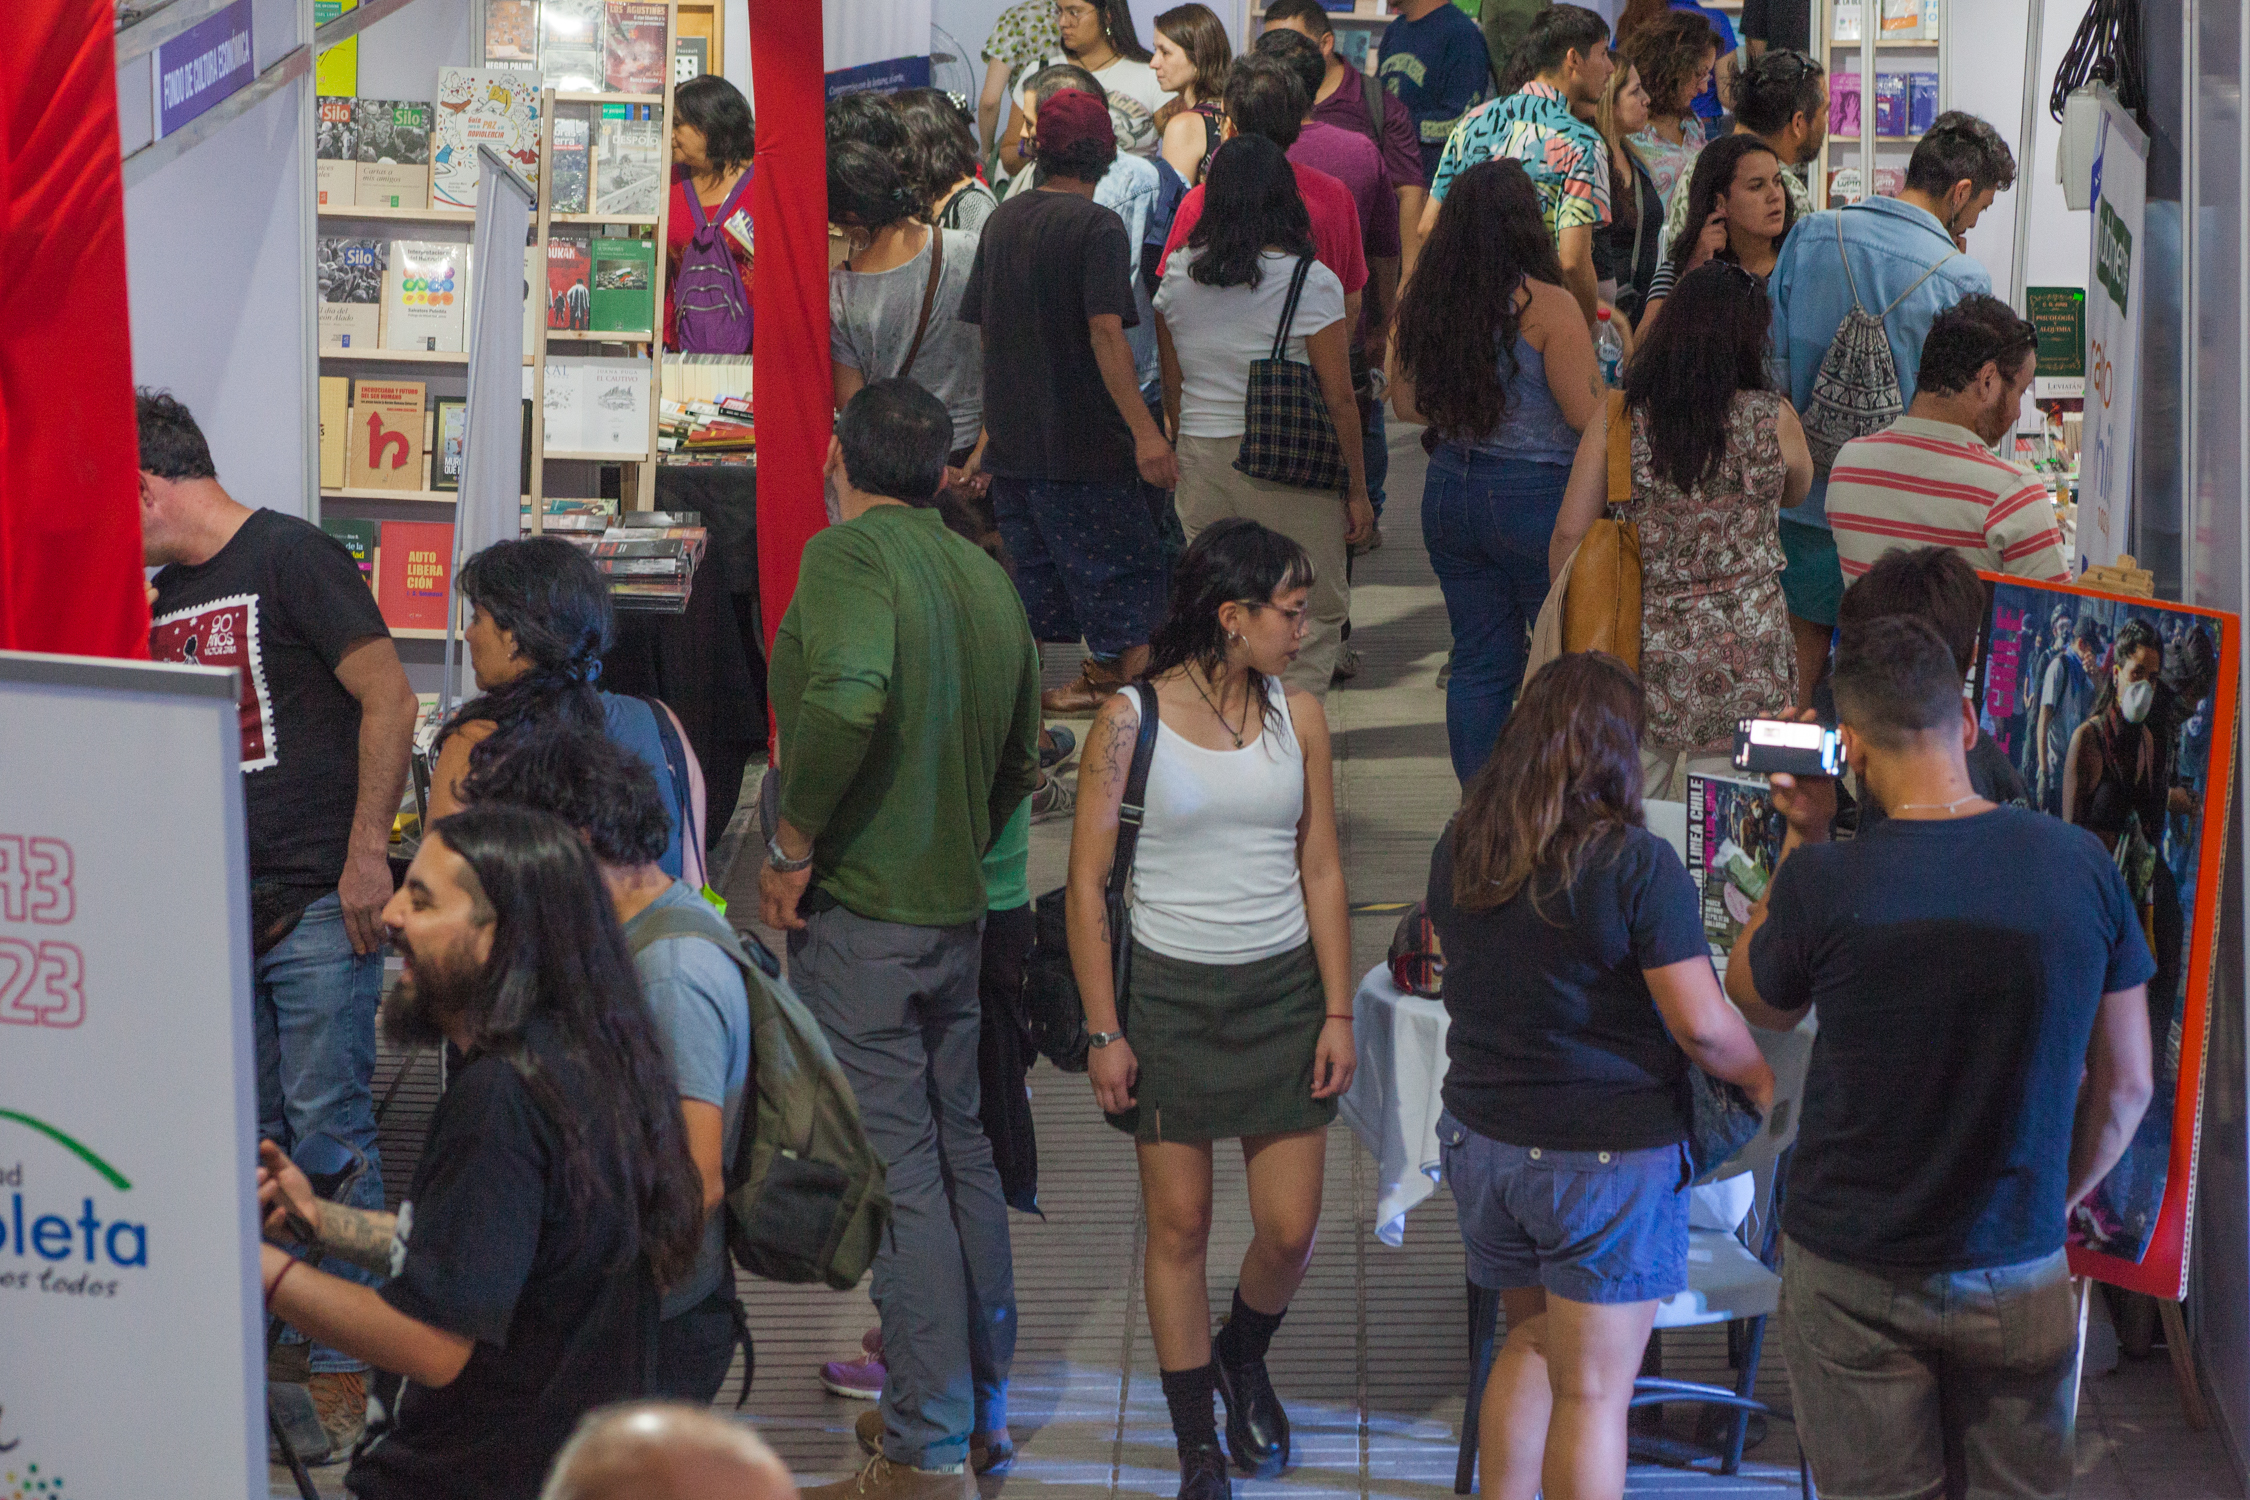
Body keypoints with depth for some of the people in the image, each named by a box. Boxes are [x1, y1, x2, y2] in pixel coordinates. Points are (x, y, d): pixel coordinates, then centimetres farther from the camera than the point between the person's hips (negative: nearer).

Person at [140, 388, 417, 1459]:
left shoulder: (291, 560, -7)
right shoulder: (166, 600, 17)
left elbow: (390, 701, -12)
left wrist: (366, 857, -15)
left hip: (317, 902, -8)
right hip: (220, 911, 8)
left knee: (328, 1127, -7)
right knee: (248, 1134, 9)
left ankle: (345, 1363, -5)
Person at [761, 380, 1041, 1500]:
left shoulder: (850, 551, -14)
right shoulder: (984, 576, 10)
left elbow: (848, 695, -32)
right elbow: (1019, 756, 18)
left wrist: (794, 845, -21)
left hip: (858, 911, -8)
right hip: (957, 908, 8)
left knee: (897, 1175, -5)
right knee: (960, 1151, 19)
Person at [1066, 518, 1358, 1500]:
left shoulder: (1297, 718, 3)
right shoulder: (1132, 720, -8)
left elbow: (1321, 873, 7)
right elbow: (1087, 883, -5)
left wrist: (1338, 1013, 2)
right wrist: (1104, 1031, -8)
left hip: (1283, 990, 3)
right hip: (1170, 991, -3)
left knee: (1290, 1229, 2)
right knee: (1179, 1225, 3)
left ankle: (1243, 1356, 34)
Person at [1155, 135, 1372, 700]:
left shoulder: (1178, 277, 3)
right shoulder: (1310, 282, -10)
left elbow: (1172, 394, 12)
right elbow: (1339, 399, -8)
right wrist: (1357, 491, 0)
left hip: (1201, 459, 4)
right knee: (1313, 615, 6)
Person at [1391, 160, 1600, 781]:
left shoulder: (1424, 303, 0)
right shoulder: (1548, 307, -16)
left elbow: (1406, 403, 11)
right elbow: (1588, 416, -15)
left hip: (1451, 490, 5)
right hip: (1536, 496, -5)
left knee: (1479, 659, 12)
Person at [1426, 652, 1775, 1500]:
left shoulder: (1460, 848, 2)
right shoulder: (1635, 865, -18)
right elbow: (1702, 1026, -18)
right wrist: (1760, 1080, 0)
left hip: (1483, 1138, 6)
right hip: (1606, 1157, -6)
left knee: (1530, 1344, 24)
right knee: (1591, 1393, 2)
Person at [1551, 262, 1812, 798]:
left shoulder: (1619, 416, -3)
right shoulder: (1771, 419, -6)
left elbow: (1569, 535, -1)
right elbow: (1795, 491, 16)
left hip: (1639, 647, 1)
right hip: (1742, 662, -1)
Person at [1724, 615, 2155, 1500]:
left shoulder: (1824, 882, -18)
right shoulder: (2080, 865, -10)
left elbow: (1758, 1003, 6)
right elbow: (2124, 1085, 1)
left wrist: (1801, 843, 7)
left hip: (1852, 1279, -2)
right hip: (2018, 1270, 2)